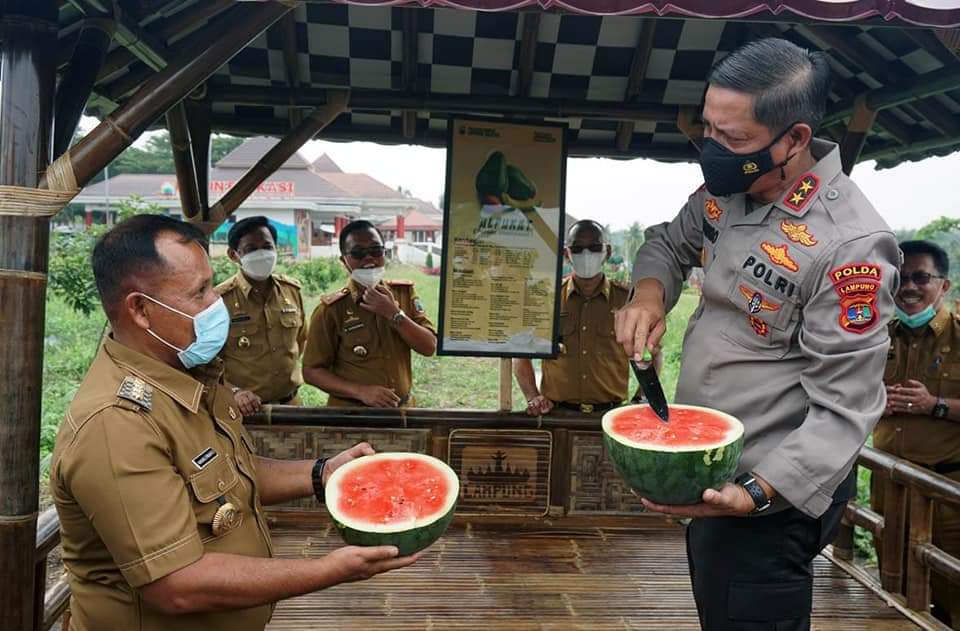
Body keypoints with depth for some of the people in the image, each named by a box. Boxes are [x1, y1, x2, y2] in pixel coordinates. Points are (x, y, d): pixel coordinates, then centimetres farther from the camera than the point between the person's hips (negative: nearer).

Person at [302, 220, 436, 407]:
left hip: (402, 408, 4)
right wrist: (361, 391, -22)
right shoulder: (330, 310, -12)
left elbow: (429, 347, -8)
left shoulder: (405, 293, -3)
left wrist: (394, 314, -20)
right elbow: (312, 371, -10)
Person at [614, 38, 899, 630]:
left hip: (774, 490, -8)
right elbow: (671, 243, 14)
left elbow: (843, 410, -24)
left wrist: (757, 494, -34)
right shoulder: (728, 187, -4)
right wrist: (649, 292, -7)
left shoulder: (848, 244, -26)